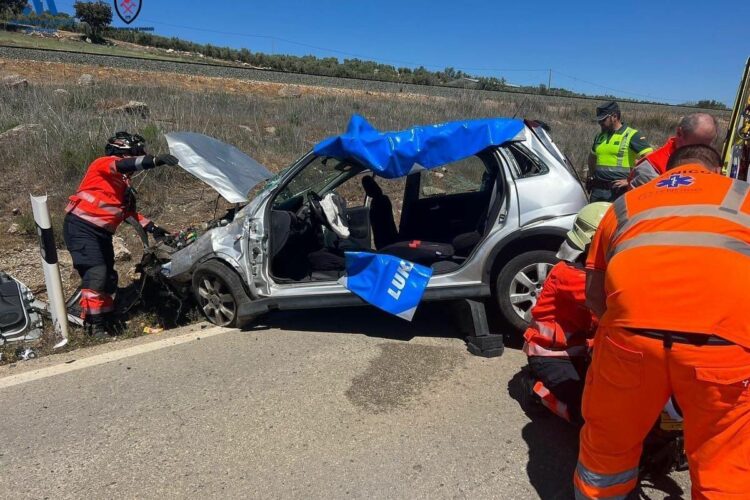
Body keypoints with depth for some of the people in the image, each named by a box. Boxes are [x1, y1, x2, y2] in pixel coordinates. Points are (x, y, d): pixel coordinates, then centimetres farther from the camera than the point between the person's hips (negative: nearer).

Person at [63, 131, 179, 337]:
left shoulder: (124, 183, 20)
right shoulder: (103, 164, -6)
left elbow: (129, 211, 20)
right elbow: (122, 165, -28)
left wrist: (153, 228, 10)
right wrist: (155, 160, -43)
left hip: (102, 233, 10)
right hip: (81, 228, -10)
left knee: (109, 278, 11)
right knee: (96, 273, -19)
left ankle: (106, 320, 23)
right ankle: (94, 324, -12)